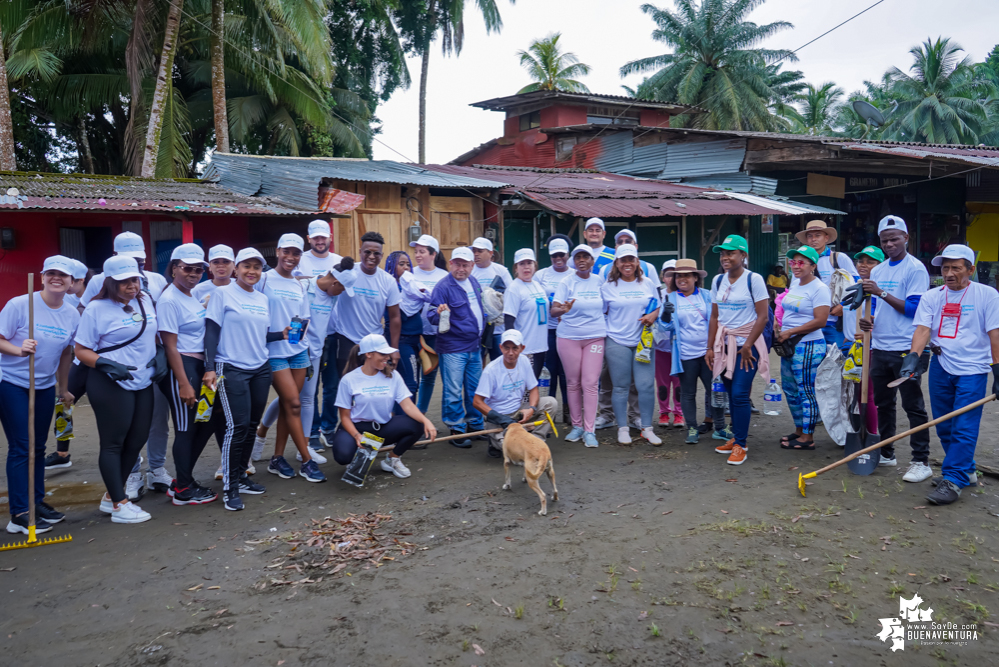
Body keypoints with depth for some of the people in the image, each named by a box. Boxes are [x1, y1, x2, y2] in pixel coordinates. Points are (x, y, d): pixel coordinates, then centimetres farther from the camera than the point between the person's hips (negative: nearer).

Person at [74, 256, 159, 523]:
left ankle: (111, 497, 27)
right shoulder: (97, 308, -8)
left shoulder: (146, 301, 8)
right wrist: (108, 364, -22)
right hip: (110, 385, -7)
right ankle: (120, 505, 9)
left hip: (143, 382, 7)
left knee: (136, 441, 11)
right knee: (113, 443, 1)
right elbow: (81, 350, -7)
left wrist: (158, 356, 2)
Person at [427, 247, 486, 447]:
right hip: (453, 349, -7)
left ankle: (475, 425, 28)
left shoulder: (474, 282, 9)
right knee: (453, 392, -3)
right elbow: (431, 316, -18)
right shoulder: (443, 287, -13)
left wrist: (481, 336, 23)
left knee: (475, 390, 15)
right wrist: (439, 314, -38)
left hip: (474, 346, 7)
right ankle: (457, 430, 8)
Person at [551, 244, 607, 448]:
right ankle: (576, 426, 17)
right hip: (569, 337, -1)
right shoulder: (566, 283, -1)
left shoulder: (599, 281, 7)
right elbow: (553, 310, -11)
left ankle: (589, 430, 0)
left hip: (595, 337, 1)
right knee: (573, 383, 5)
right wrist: (563, 310, -31)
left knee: (590, 383, -5)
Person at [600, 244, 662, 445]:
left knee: (646, 385, -2)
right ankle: (622, 429, 13)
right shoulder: (608, 287, 4)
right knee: (621, 387, 3)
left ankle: (647, 428, 10)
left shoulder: (647, 284, 9)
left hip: (643, 341, 2)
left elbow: (657, 306, 17)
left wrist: (653, 315, -5)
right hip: (617, 342, -1)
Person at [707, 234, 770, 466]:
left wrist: (747, 346, -14)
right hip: (724, 345, 5)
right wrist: (710, 348, 7)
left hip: (747, 345, -5)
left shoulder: (753, 279, -7)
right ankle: (736, 438, 22)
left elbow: (762, 316, -11)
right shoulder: (718, 281, 9)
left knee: (740, 394, -9)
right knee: (731, 393, 10)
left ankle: (740, 445, -1)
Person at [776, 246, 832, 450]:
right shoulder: (795, 284, 14)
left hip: (808, 346, -9)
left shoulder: (819, 288, -12)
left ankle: (808, 438, 6)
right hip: (789, 345, 9)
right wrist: (780, 330, 9)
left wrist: (789, 332, -17)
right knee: (790, 390, 14)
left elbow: (820, 321, -19)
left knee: (806, 391, -3)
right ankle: (799, 430, 27)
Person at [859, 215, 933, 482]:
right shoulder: (877, 271, 14)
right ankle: (886, 453, 26)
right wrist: (866, 320, -1)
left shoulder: (915, 269, -7)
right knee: (883, 403, 14)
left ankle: (921, 462, 4)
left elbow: (913, 308, -15)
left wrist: (881, 292, -20)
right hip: (880, 348, 7)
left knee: (913, 405, -2)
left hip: (907, 349, -7)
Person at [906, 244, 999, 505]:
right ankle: (967, 472, 28)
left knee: (964, 429, -8)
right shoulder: (932, 297, 5)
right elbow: (923, 329, -5)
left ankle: (952, 481, -5)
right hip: (941, 367, 4)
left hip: (973, 369, -4)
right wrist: (913, 356, -21)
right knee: (944, 427, 11)